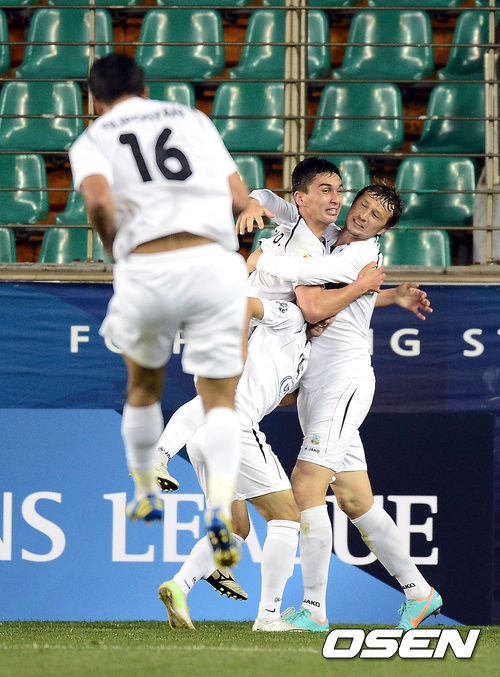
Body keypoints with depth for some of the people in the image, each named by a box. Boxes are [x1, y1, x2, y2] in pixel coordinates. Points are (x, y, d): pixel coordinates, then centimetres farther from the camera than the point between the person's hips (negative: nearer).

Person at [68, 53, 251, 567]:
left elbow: (98, 200, -11)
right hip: (214, 259, 0)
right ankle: (220, 506, -18)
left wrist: (115, 250, 6)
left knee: (143, 385, 27)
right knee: (220, 397, 5)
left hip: (145, 269, 0)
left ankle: (145, 495, 40)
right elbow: (240, 199, 11)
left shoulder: (91, 141, 11)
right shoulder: (194, 119, 17)